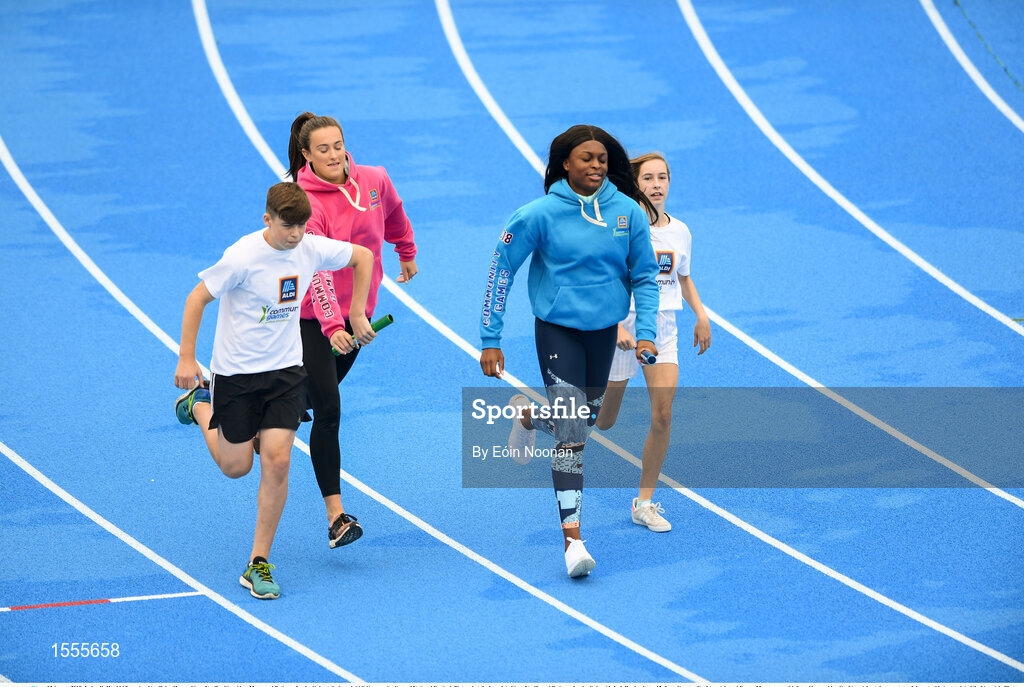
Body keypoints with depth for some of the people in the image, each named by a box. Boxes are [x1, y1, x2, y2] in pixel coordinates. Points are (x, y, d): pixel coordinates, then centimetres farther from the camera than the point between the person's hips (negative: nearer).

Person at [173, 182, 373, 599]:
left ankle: (259, 565, 0)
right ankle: (200, 406, 40)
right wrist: (186, 359, -15)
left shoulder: (311, 249, -8)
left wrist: (357, 315, 10)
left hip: (286, 370, 3)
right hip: (236, 372, -3)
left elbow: (362, 256, 11)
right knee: (236, 467, 9)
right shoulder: (243, 257, -22)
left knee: (276, 462, -10)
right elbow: (197, 298, -12)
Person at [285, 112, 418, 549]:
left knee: (314, 399, 15)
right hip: (312, 316, -6)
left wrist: (407, 254, 36)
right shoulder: (305, 203, -21)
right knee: (328, 410, -11)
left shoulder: (374, 181, -4)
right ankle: (336, 516, -12)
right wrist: (332, 325, -43)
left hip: (357, 311, 6)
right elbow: (317, 270, -32)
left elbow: (394, 214, 21)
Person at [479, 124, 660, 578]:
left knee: (584, 418, 17)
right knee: (572, 433, -11)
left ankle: (528, 415, 51)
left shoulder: (628, 212, -5)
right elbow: (500, 270, -7)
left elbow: (644, 277, 4)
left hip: (604, 330, 4)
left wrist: (645, 332, -9)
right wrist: (490, 340, -8)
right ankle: (572, 539, -8)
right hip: (557, 330, -4)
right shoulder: (540, 214, -14)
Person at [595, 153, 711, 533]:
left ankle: (644, 502, 3)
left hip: (663, 329, 4)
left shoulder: (679, 231, 4)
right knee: (603, 421, 6)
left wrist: (701, 316, 6)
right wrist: (617, 326, -27)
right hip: (623, 327, -4)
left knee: (662, 416, -9)